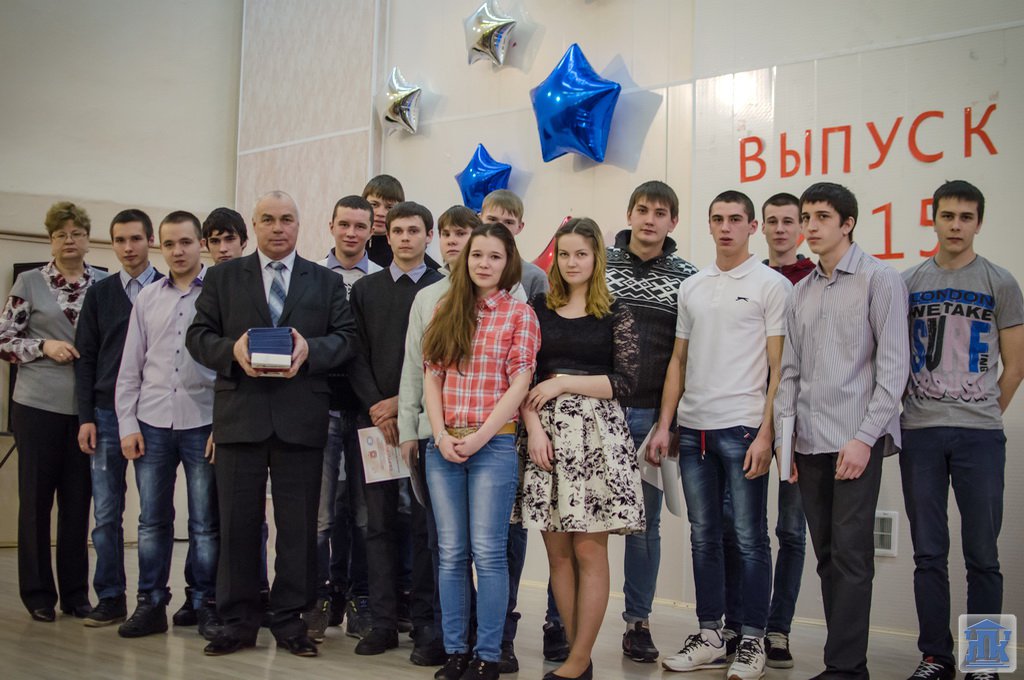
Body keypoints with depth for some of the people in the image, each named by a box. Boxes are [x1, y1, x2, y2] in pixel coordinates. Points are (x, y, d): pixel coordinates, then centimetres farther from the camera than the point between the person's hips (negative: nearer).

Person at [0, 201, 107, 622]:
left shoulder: (103, 283, 6)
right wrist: (44, 346, -13)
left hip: (87, 407, 2)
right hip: (39, 405, -2)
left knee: (78, 501, 7)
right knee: (36, 500, 5)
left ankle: (75, 593, 17)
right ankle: (38, 594, 15)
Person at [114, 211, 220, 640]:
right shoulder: (147, 299, 10)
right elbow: (130, 368, 12)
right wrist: (127, 425, 5)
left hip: (202, 424, -3)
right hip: (152, 425, 3)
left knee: (205, 523, 4)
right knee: (152, 520, 7)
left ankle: (204, 604, 14)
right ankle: (151, 604, 16)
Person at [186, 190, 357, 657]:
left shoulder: (326, 282, 12)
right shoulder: (222, 277, 11)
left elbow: (344, 337, 4)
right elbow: (198, 336, 6)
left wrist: (310, 350, -15)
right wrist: (232, 350, -14)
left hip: (301, 419, 0)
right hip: (240, 415, 0)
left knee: (298, 525, 4)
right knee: (237, 522, 4)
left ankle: (290, 619, 15)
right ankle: (238, 620, 14)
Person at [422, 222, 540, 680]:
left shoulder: (520, 313, 1)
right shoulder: (446, 311, 12)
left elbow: (519, 384, -5)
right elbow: (431, 377, 8)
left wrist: (479, 437, -11)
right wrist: (441, 435, -5)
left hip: (493, 444, -4)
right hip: (444, 446, 4)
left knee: (488, 553, -2)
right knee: (450, 553, 7)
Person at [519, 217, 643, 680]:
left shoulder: (616, 314, 5)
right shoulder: (537, 309, 10)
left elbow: (625, 381, -2)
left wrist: (564, 383, -8)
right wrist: (533, 427, -8)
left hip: (596, 435, -2)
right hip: (546, 434, 2)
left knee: (589, 550, -3)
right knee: (558, 551, 4)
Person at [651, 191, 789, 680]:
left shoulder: (772, 285, -1)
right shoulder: (691, 288, 14)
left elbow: (779, 367, -5)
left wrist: (766, 433, -13)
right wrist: (665, 426, 10)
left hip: (743, 428, -5)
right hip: (693, 428, 5)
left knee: (749, 538, 0)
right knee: (704, 538, 11)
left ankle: (752, 641, 11)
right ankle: (710, 638, 20)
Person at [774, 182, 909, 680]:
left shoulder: (879, 280, -2)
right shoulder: (800, 292, 16)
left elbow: (894, 366, -8)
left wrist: (865, 438, -13)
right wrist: (784, 440, 8)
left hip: (855, 440, -6)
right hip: (810, 443, 6)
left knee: (850, 555, -7)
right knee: (827, 556, 9)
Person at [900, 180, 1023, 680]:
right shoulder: (908, 283, 8)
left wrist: (984, 416, 4)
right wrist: (909, 411, 5)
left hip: (980, 436, -1)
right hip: (920, 432, 2)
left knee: (982, 555, 2)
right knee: (929, 553, 6)